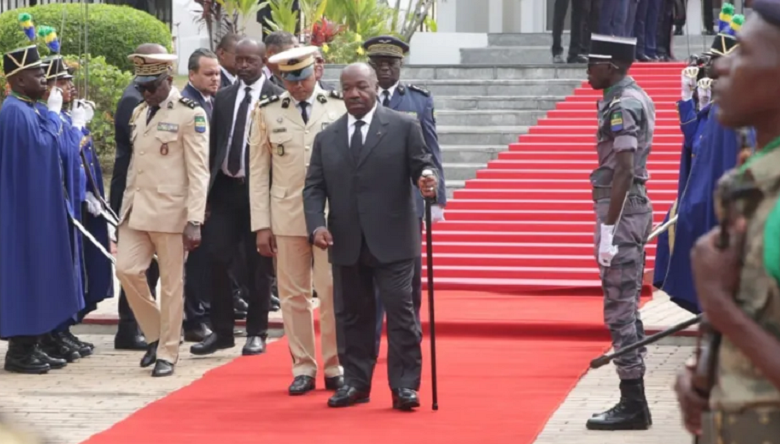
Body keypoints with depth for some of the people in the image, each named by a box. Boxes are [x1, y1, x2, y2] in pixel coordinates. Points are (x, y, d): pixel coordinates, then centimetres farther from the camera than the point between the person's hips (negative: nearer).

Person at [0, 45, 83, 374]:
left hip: (37, 207, 10)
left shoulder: (31, 109, 14)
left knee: (36, 273, 12)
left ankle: (30, 344, 16)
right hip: (26, 209, -10)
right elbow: (42, 146, -23)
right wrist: (53, 113, -13)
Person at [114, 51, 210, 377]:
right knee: (127, 269, -4)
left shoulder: (190, 114, -9)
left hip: (170, 212, -6)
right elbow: (135, 162, 16)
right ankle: (156, 334, 16)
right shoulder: (139, 113, 12)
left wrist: (194, 221, -17)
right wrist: (128, 204, 11)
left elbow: (199, 171, -12)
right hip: (136, 209, 6)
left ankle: (167, 353, 10)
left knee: (171, 283, 1)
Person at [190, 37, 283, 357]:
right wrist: (207, 189, 8)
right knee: (217, 259, 3)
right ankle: (221, 330, 13)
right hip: (224, 187, 4)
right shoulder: (223, 97, 11)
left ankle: (256, 333, 13)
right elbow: (214, 144, 13)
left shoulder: (277, 98, -5)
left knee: (258, 265, 4)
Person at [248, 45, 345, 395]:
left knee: (333, 292, 0)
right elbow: (258, 170, 6)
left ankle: (334, 367, 10)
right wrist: (261, 225, 1)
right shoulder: (267, 113, 4)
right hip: (286, 217, 1)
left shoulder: (339, 107, 1)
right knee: (293, 294, 4)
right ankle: (303, 368, 13)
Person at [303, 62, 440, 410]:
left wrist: (427, 179, -25)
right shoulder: (326, 138, 11)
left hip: (392, 241, -4)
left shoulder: (404, 127, 1)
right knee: (352, 315, 10)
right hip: (346, 244, 4)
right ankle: (356, 382, 20)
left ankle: (404, 385, 1)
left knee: (400, 312, -4)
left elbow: (422, 165, -1)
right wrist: (317, 225, -8)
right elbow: (314, 188, 9)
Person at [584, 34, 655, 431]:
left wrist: (607, 231, -22)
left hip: (622, 212, -10)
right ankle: (633, 402, 18)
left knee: (620, 312, -6)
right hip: (635, 210, 10)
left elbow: (624, 172, -22)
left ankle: (632, 405, -3)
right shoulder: (636, 99, 14)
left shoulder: (622, 106, -16)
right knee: (627, 310, 13)